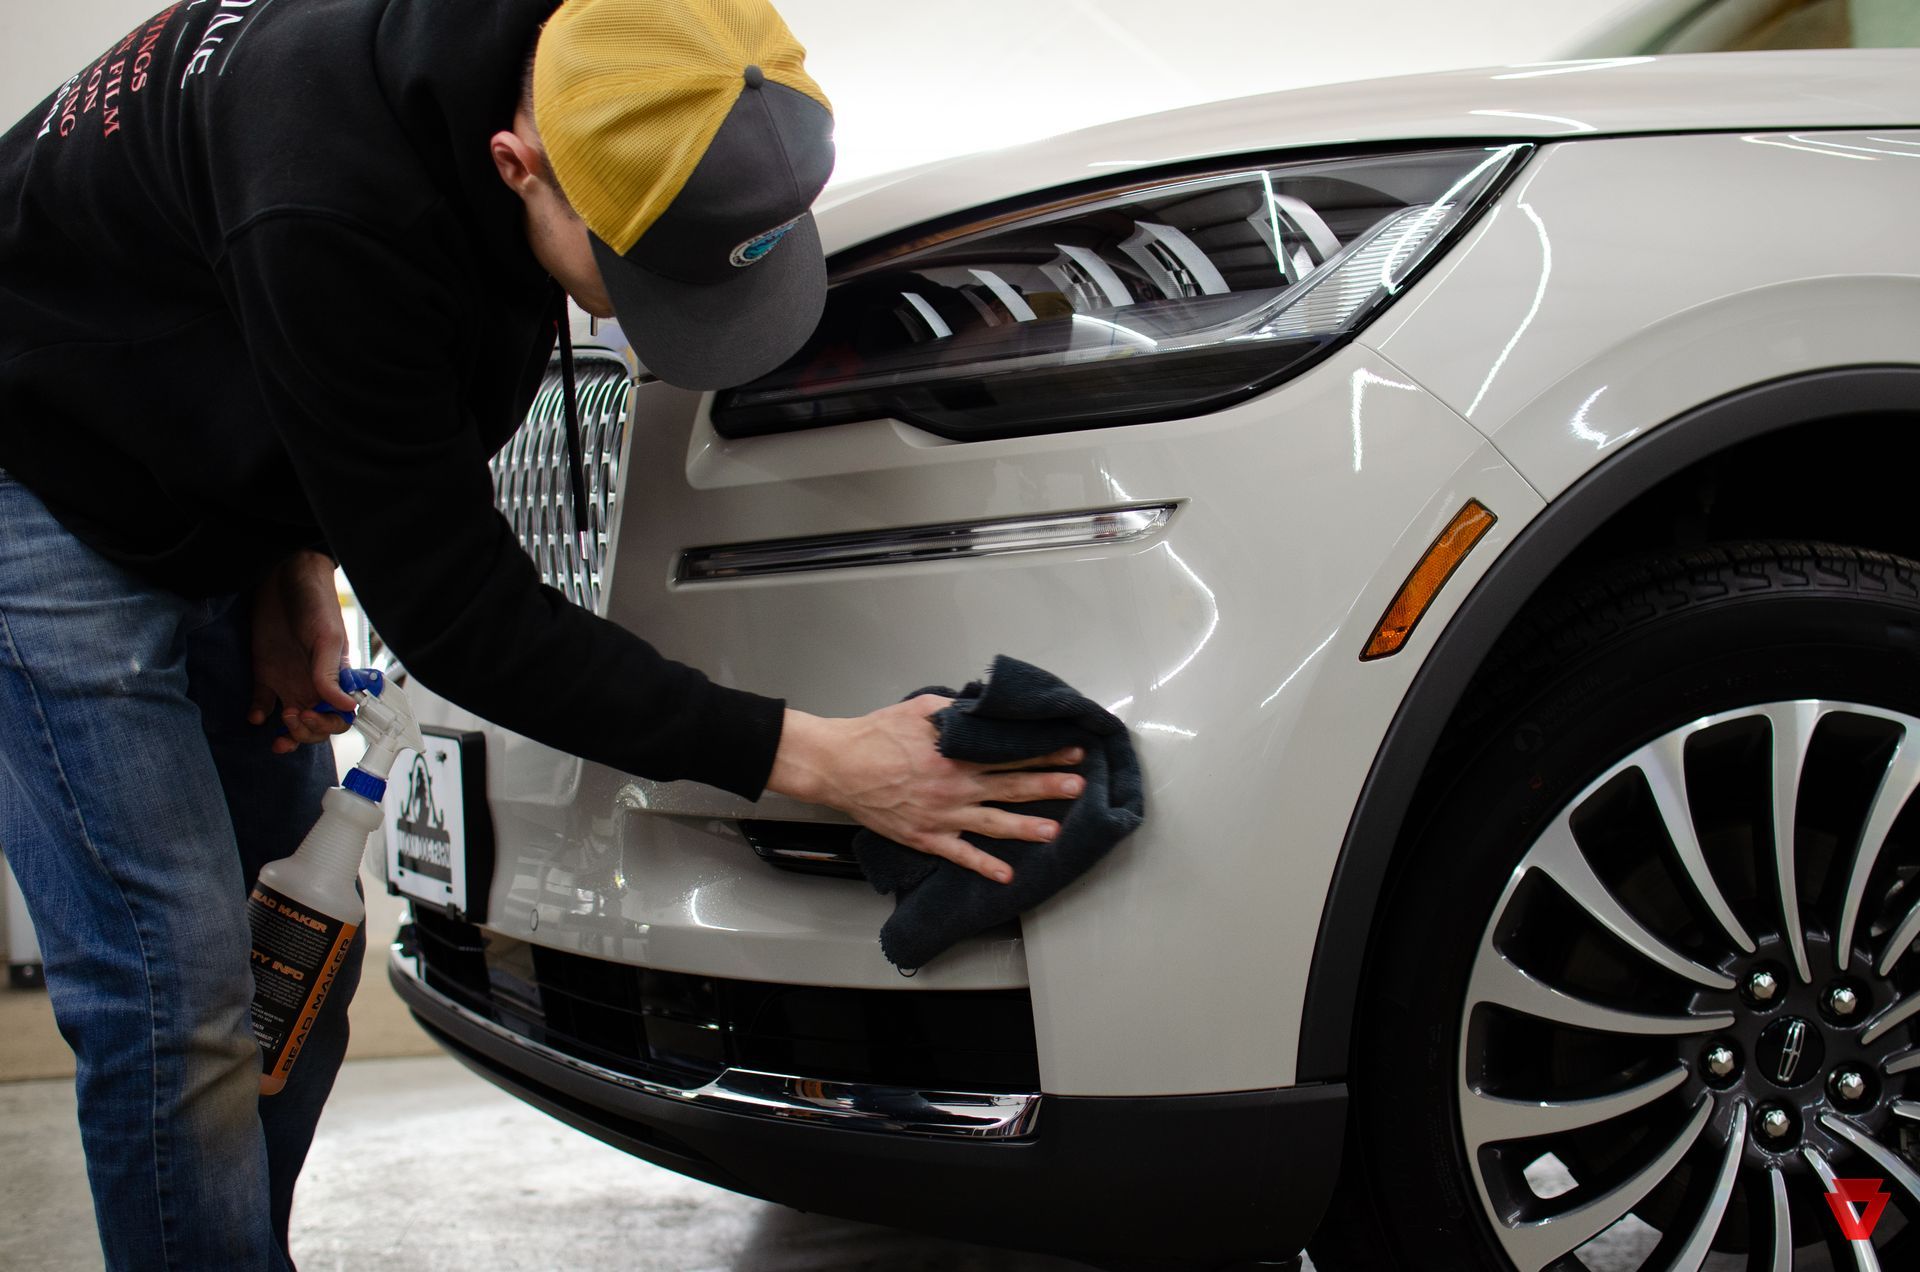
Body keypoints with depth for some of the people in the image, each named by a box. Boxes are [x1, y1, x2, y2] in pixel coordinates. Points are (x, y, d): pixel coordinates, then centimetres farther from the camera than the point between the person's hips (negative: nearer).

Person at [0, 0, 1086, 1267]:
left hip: (217, 511, 7)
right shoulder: (331, 212, -39)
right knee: (181, 987, -12)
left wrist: (301, 556, -7)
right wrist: (809, 758, -32)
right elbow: (455, 613, -31)